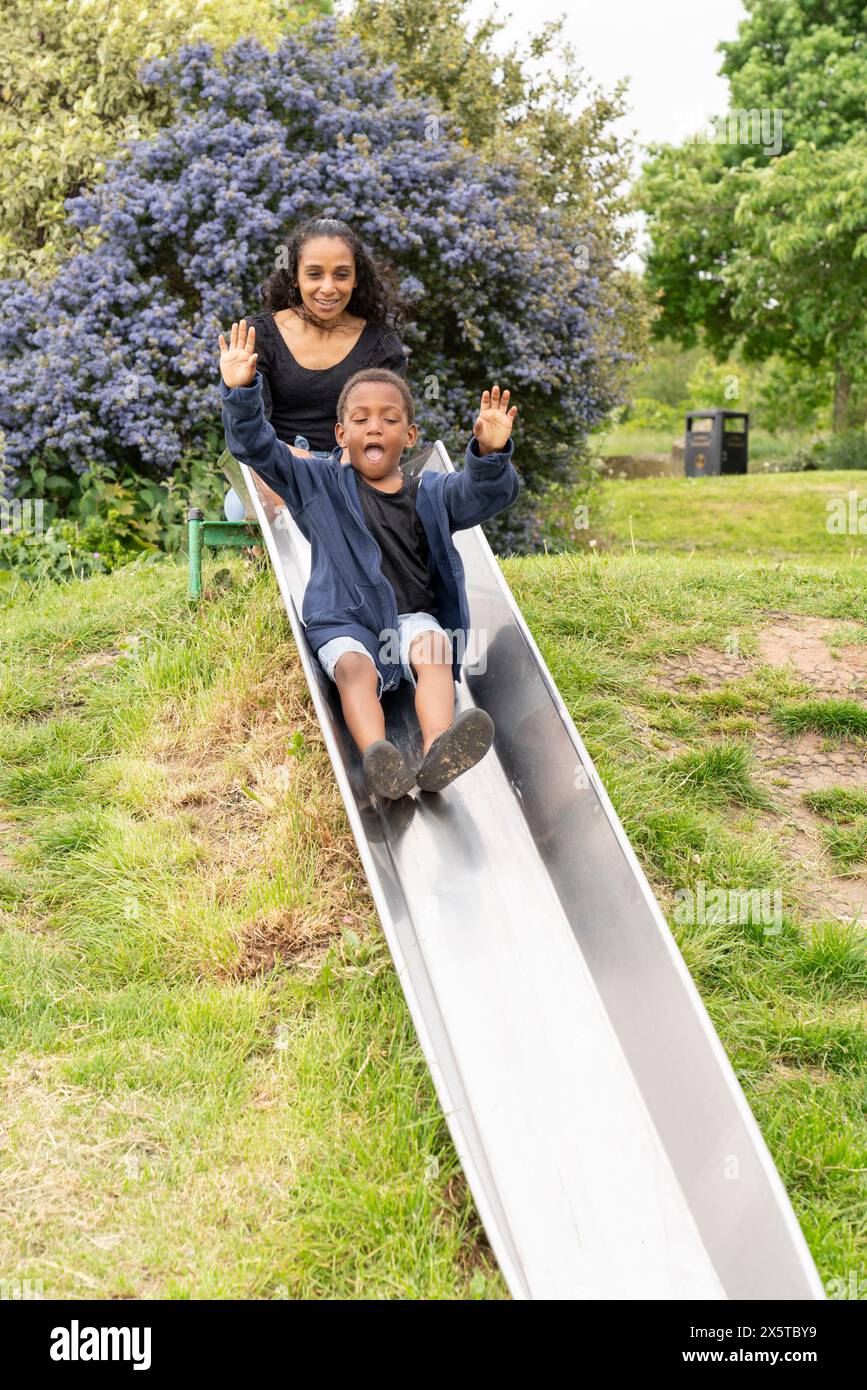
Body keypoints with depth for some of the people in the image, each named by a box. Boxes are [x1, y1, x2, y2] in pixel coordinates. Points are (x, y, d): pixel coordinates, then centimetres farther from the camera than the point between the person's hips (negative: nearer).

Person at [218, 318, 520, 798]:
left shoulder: (431, 493, 12)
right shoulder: (321, 485, 10)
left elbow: (486, 494, -4)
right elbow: (258, 449, 1)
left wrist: (490, 456, -28)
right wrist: (241, 393, -17)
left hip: (414, 615, 1)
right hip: (344, 622, -1)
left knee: (431, 648, -32)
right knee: (353, 667, -33)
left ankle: (438, 753, -54)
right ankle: (377, 759, -59)